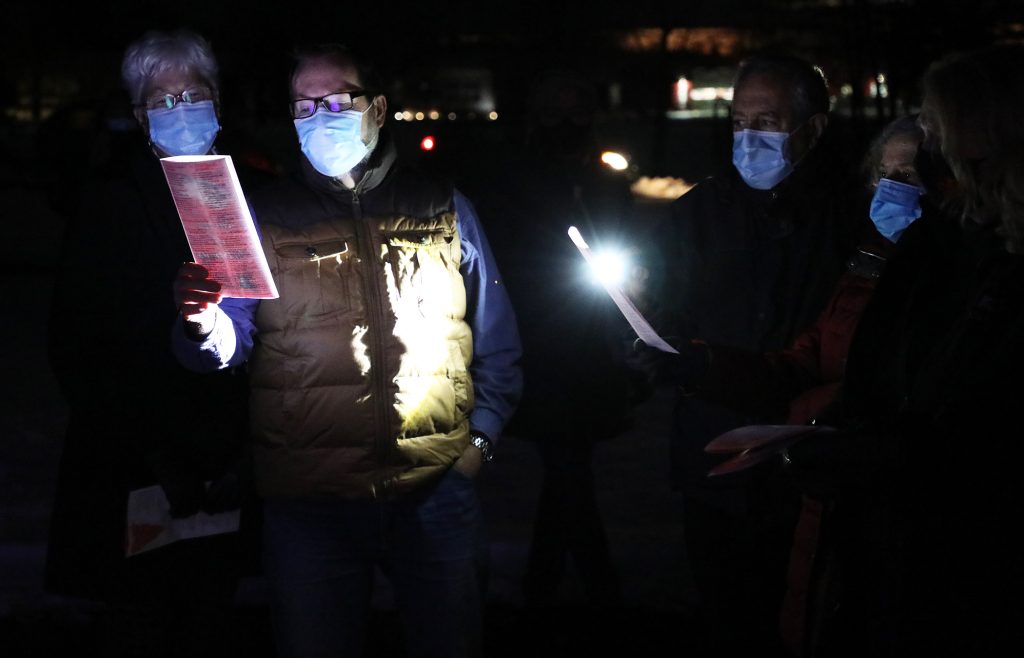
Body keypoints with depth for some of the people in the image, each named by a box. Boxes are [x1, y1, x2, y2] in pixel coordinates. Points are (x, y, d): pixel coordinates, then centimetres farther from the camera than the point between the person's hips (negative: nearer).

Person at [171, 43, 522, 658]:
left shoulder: (443, 208, 9)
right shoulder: (264, 219, 7)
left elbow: (496, 339, 12)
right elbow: (228, 344, -2)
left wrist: (481, 438, 1)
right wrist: (205, 325, -25)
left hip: (437, 490, 1)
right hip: (308, 496, 0)